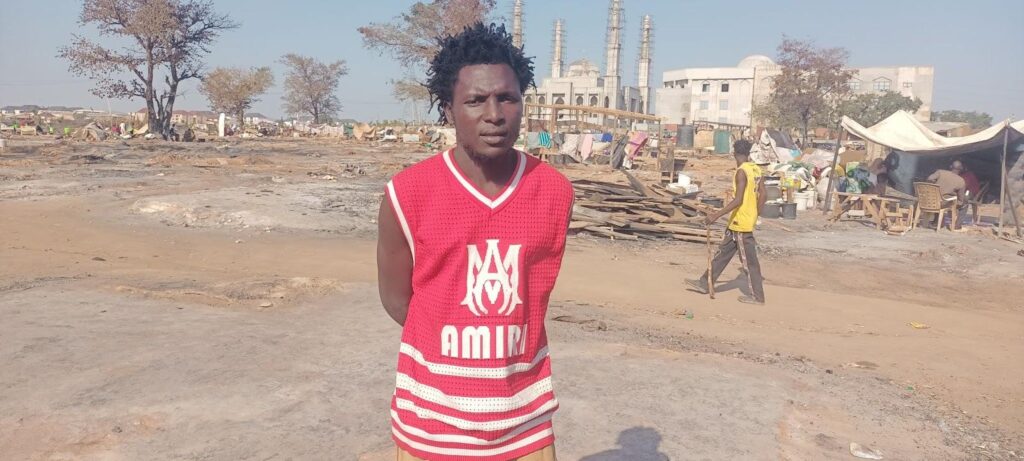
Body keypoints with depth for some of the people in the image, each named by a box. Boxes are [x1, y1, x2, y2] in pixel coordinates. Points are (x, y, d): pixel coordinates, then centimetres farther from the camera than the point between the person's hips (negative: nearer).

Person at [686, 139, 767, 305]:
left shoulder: (742, 172, -19)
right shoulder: (756, 169, 6)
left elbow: (738, 200, -25)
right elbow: (763, 194, 10)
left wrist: (717, 215, -23)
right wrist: (755, 214, 20)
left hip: (741, 222, -9)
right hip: (738, 222, 9)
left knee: (749, 260, 0)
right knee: (723, 252, 14)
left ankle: (757, 296, 9)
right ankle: (705, 283, 22)